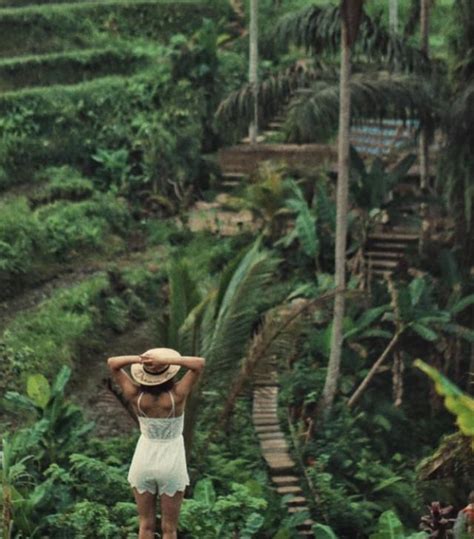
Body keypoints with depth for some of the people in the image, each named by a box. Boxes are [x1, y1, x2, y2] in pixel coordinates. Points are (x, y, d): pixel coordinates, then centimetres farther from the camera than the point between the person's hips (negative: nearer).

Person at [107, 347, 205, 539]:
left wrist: (139, 359, -25)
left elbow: (112, 363, -8)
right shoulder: (176, 395, -23)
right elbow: (200, 363, -22)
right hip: (171, 465, -2)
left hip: (143, 461, 2)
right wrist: (166, 360, -30)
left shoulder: (136, 396, -16)